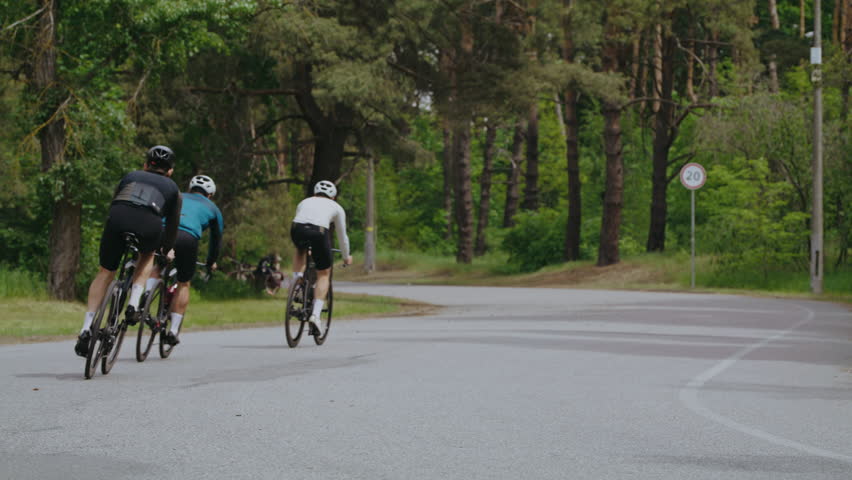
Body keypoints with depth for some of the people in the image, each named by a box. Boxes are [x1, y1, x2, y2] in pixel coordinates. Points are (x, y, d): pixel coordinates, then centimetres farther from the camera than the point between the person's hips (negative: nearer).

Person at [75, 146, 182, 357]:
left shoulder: (130, 177, 35)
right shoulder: (172, 188, 31)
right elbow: (173, 223, 35)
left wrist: (116, 234, 53)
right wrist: (167, 251, 51)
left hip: (118, 220, 1)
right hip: (149, 225, -1)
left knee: (105, 272, 18)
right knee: (147, 256, 33)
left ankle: (86, 329, 8)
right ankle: (133, 305, 13)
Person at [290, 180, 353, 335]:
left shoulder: (304, 202, 35)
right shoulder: (336, 207, 28)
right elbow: (342, 235, 35)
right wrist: (346, 257, 51)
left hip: (297, 230, 2)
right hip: (319, 232, -2)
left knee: (300, 250, 39)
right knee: (323, 274, 14)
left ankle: (296, 277, 13)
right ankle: (316, 314, 0)